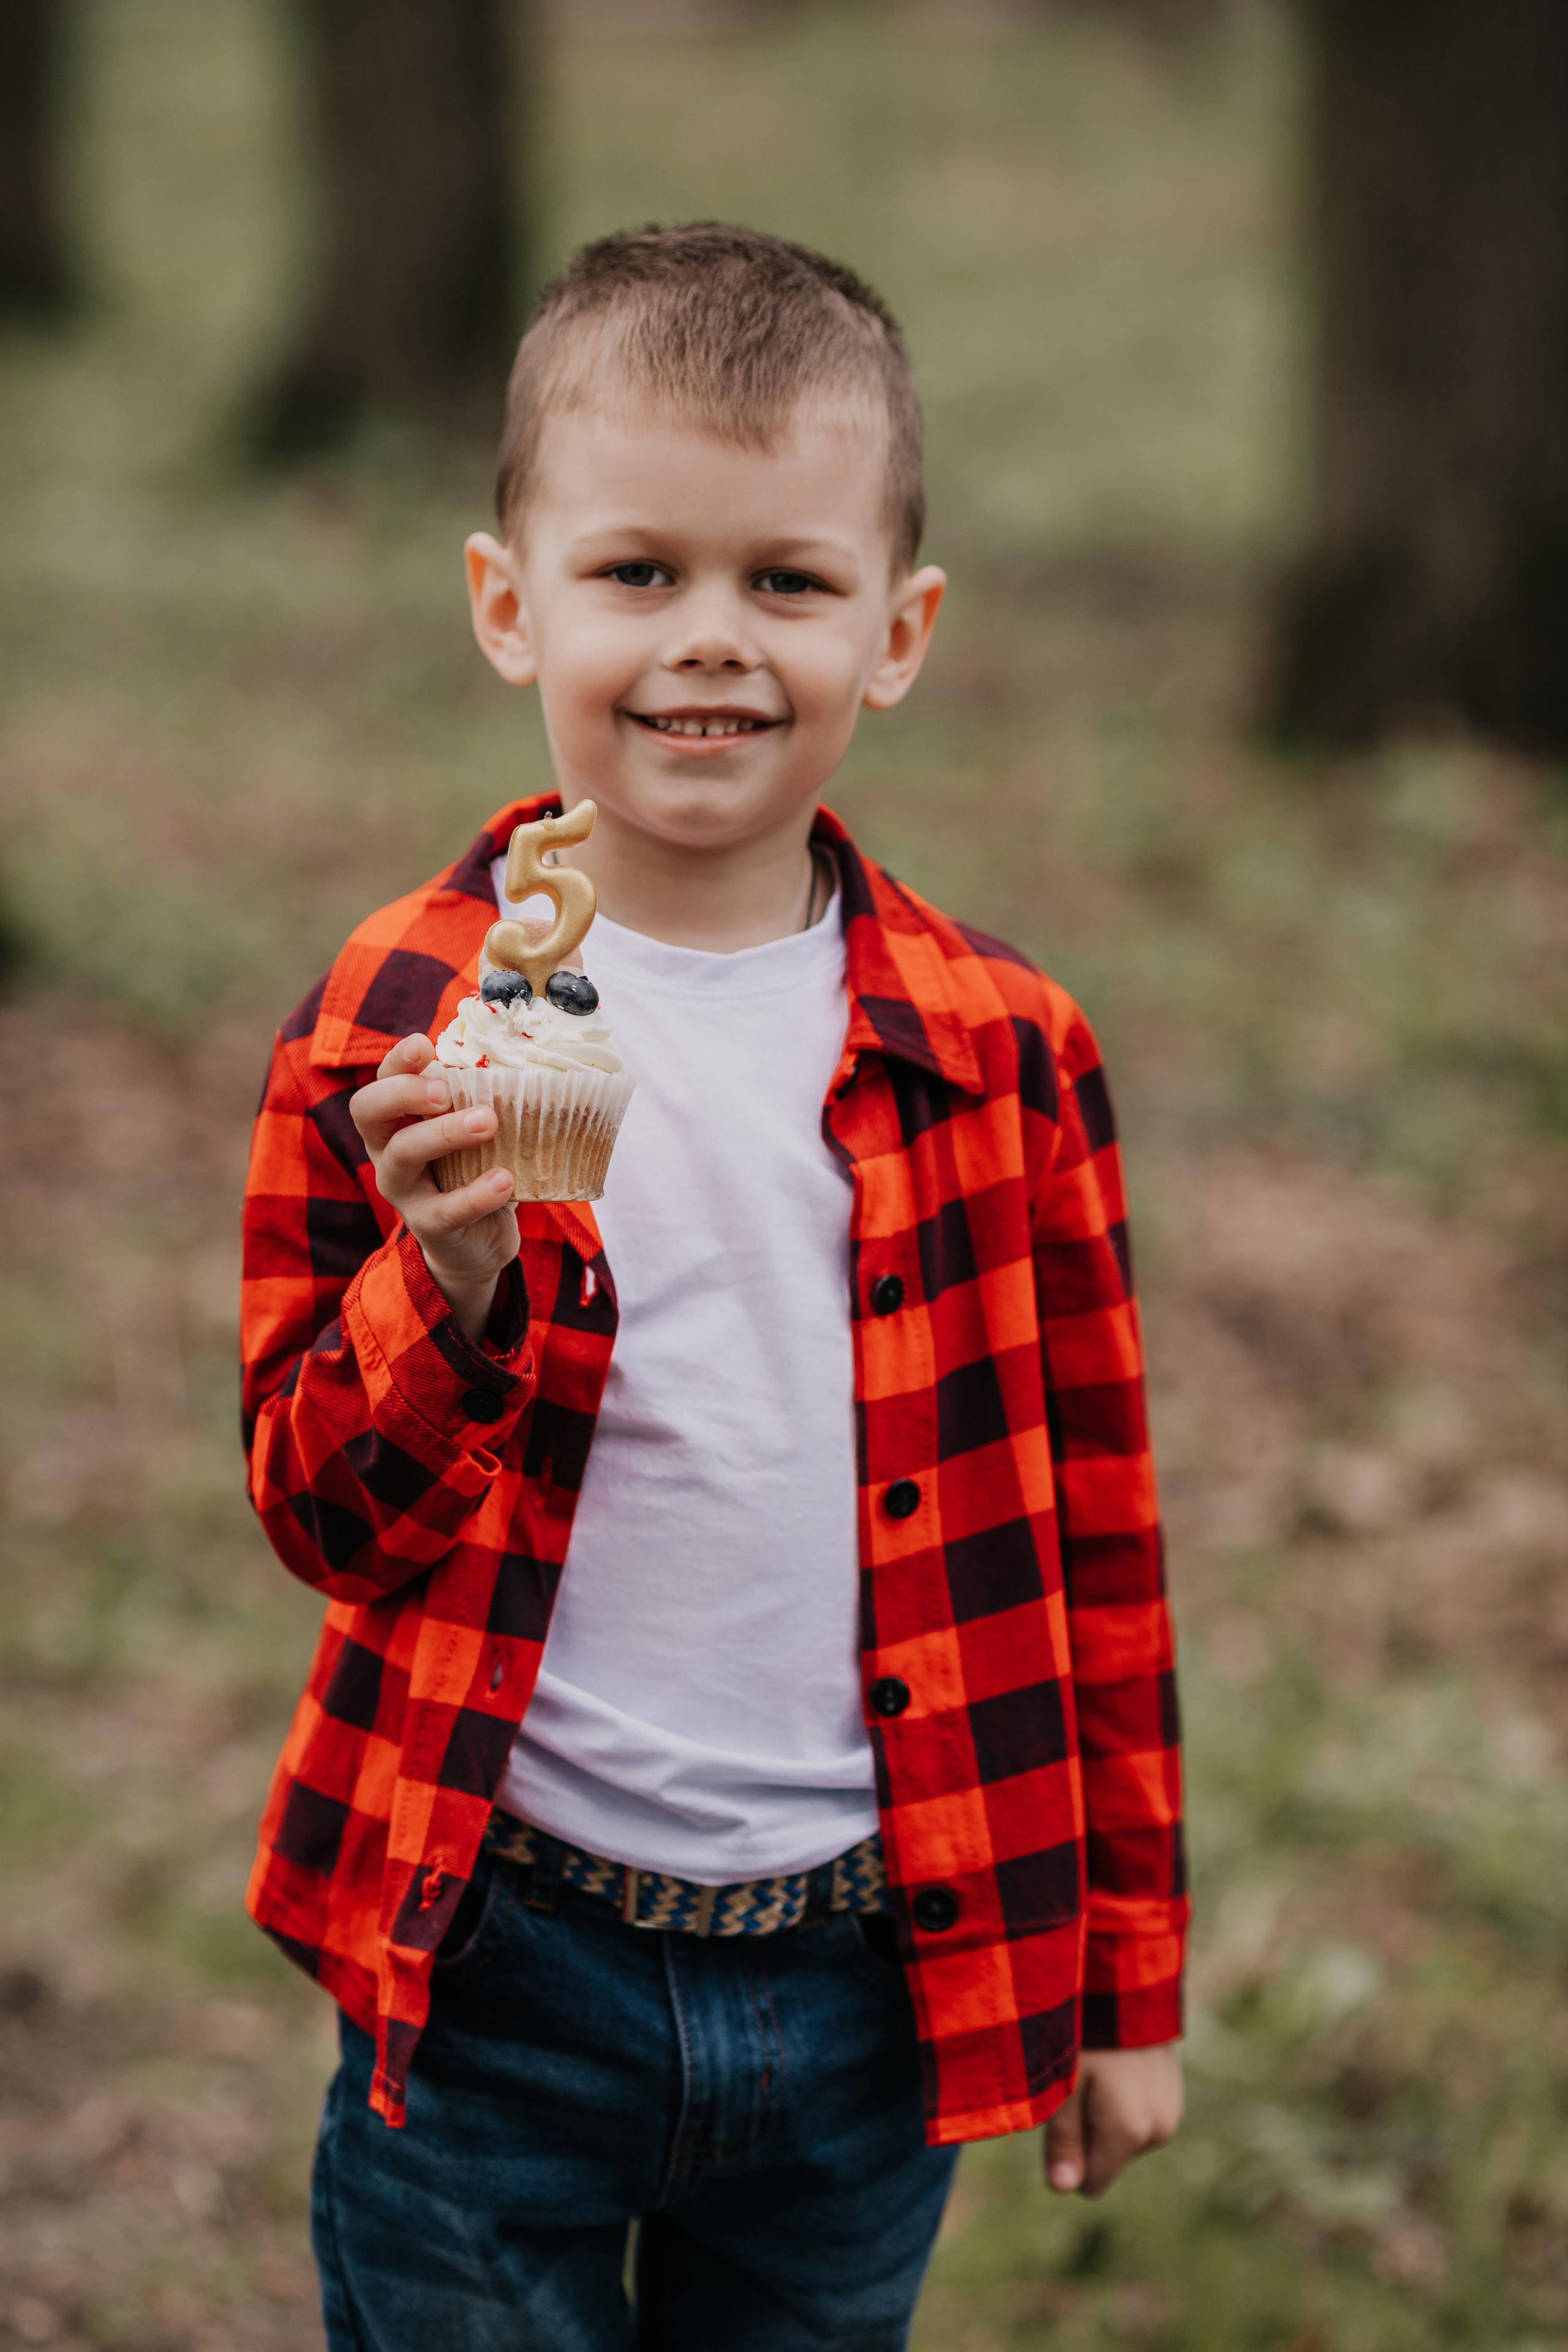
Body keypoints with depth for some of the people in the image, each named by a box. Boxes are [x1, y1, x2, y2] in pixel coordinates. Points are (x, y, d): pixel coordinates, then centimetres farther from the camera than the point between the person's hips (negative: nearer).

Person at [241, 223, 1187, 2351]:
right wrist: (447, 1286, -24)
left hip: (876, 1982, 1)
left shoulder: (999, 1055, -1)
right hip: (495, 1967, -1)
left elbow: (1093, 1529, 6)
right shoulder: (392, 1034, -5)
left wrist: (1129, 1975, 9)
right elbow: (325, 1515, -4)